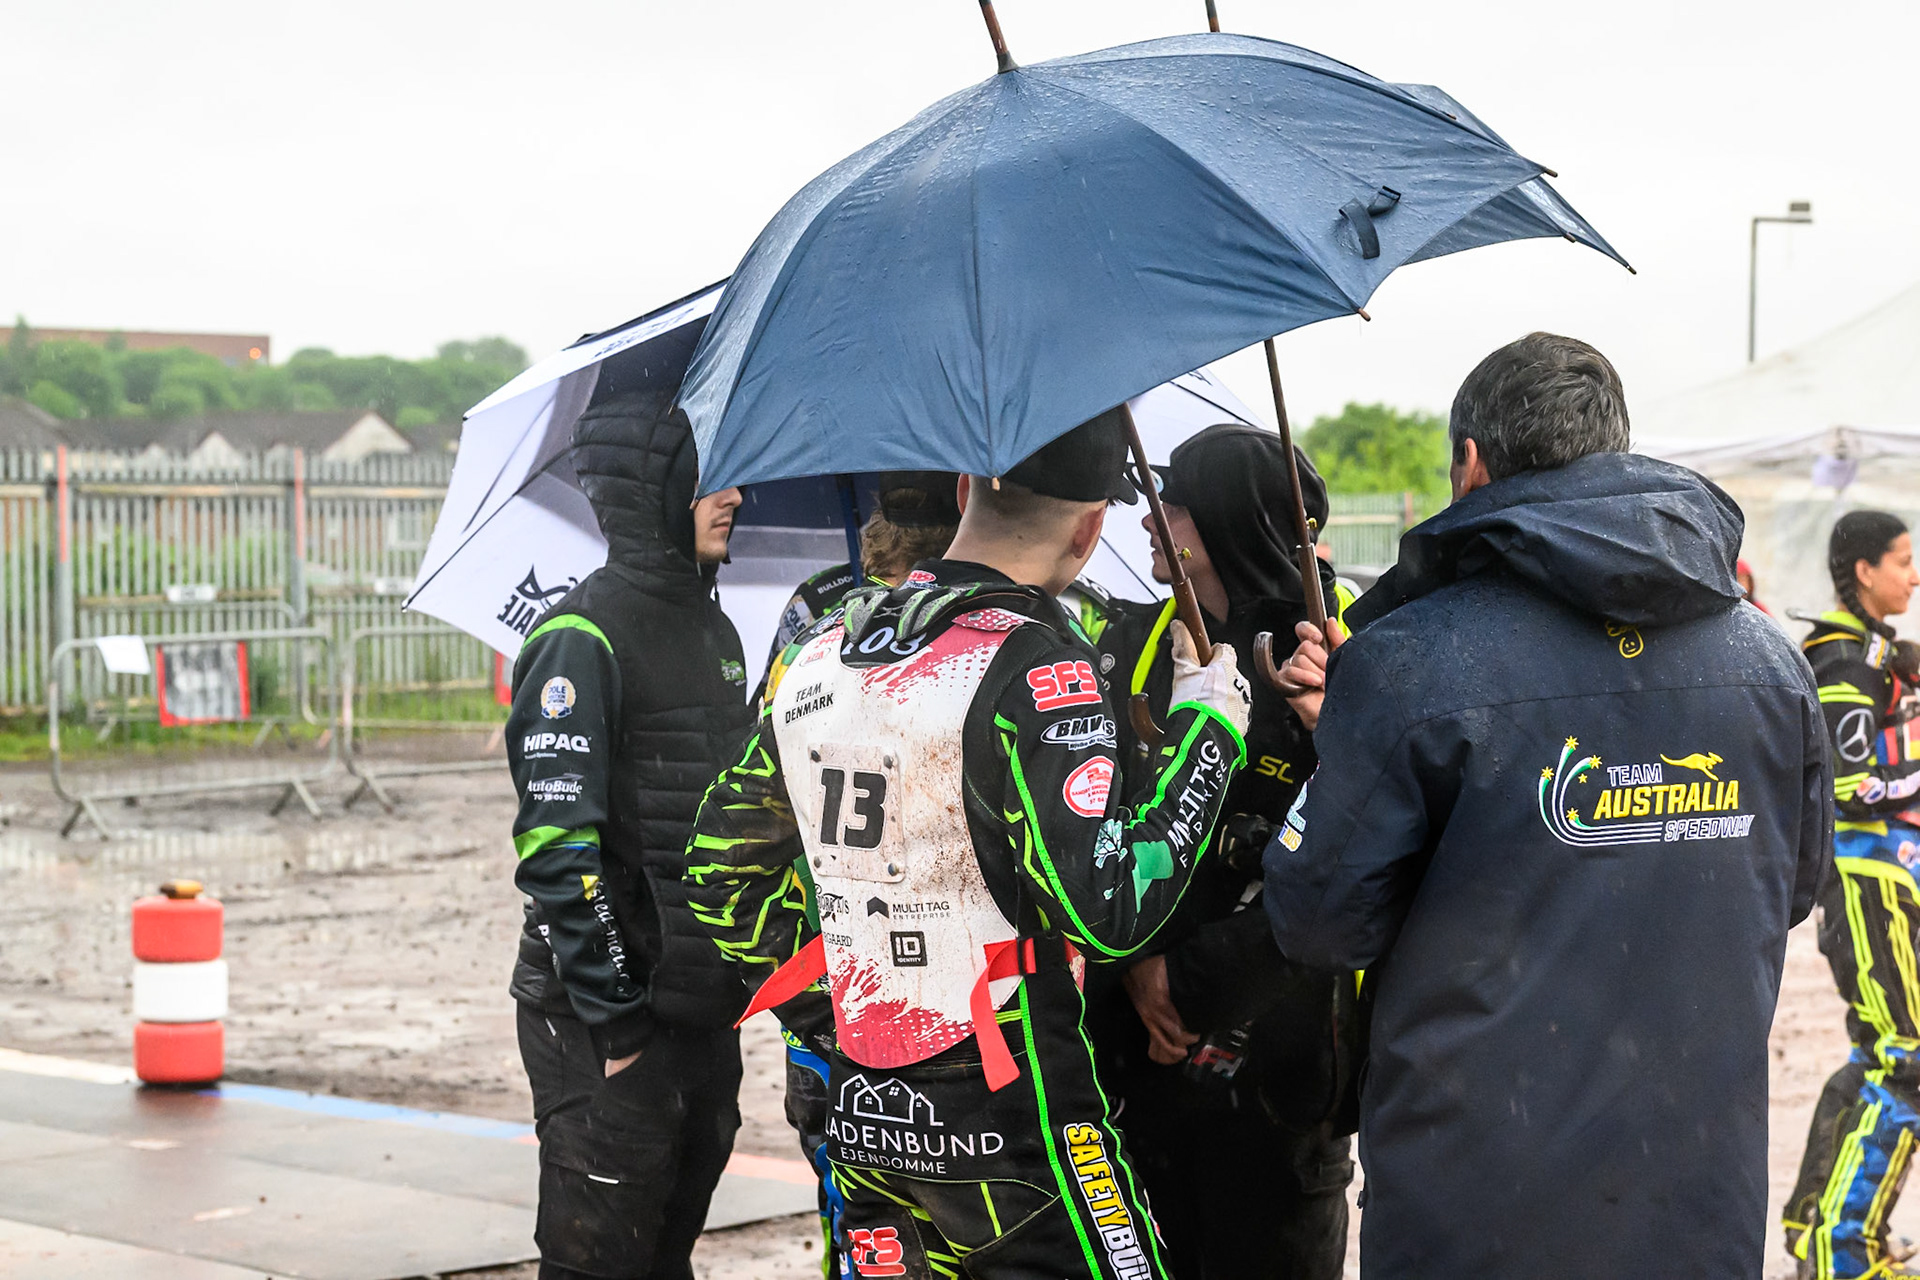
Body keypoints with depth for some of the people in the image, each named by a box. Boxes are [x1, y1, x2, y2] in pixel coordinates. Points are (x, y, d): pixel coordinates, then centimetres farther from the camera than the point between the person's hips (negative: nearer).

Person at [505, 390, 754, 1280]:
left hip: (705, 1006, 8)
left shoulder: (713, 627, 14)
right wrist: (615, 1019, -20)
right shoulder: (584, 636, -14)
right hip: (609, 1026, -8)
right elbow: (557, 849, -19)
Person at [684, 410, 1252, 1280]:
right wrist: (1208, 719, -10)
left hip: (859, 1111, 7)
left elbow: (723, 873, 16)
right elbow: (1110, 910, -20)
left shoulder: (821, 653, 7)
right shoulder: (1034, 665, -15)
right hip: (1011, 1112, -7)